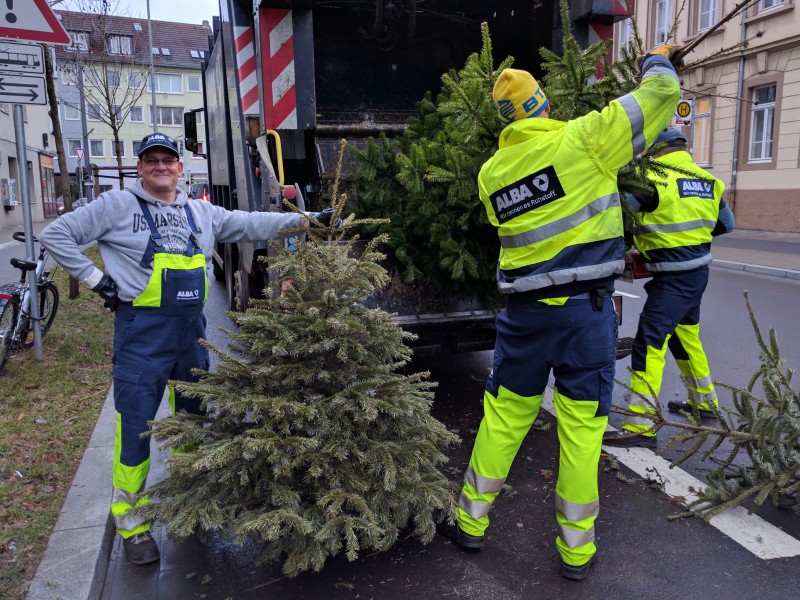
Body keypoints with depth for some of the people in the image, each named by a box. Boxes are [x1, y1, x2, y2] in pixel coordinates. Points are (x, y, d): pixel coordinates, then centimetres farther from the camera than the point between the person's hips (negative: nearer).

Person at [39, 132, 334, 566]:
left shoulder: (201, 213, 11)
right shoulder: (118, 205, -3)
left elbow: (252, 224, 12)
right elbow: (56, 235, -1)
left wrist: (306, 220, 8)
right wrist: (96, 279, -8)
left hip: (190, 327, 5)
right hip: (141, 329, -5)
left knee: (192, 416, 16)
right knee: (136, 425, -2)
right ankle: (132, 524, 13)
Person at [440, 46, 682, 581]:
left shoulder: (491, 173, 5)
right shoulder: (581, 140, -6)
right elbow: (661, 96, 0)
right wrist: (657, 62, 23)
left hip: (526, 310, 3)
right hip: (588, 307, -2)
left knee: (504, 414, 14)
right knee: (582, 422, 8)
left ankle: (472, 522, 26)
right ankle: (577, 547, 20)